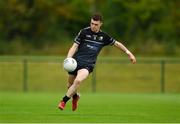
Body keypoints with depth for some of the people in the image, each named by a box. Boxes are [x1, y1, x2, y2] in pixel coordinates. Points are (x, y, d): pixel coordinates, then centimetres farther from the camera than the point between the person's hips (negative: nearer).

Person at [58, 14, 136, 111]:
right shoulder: (84, 32, -1)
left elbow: (116, 43, 21)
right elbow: (75, 46, -2)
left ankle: (63, 101, -17)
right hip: (76, 61, 1)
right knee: (70, 85, 11)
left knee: (78, 81, -28)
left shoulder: (103, 36, 6)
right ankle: (75, 96, 47)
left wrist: (128, 52, 19)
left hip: (88, 64, -1)